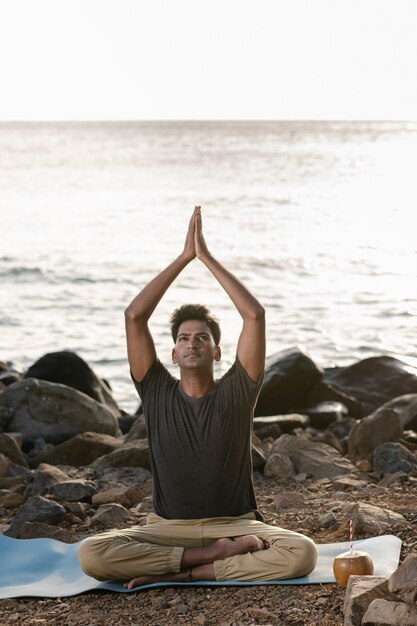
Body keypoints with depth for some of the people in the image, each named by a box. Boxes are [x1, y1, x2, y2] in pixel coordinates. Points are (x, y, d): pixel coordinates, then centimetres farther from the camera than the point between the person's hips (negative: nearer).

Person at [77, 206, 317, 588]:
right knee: (92, 554, -28)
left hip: (235, 525, 0)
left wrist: (207, 257, -6)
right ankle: (221, 556, -20)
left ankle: (180, 573, -24)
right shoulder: (157, 392, 5)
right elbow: (134, 316, -4)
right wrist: (184, 258, -3)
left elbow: (255, 315, -8)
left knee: (302, 553, -30)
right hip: (169, 528, 1)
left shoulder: (236, 393, 2)